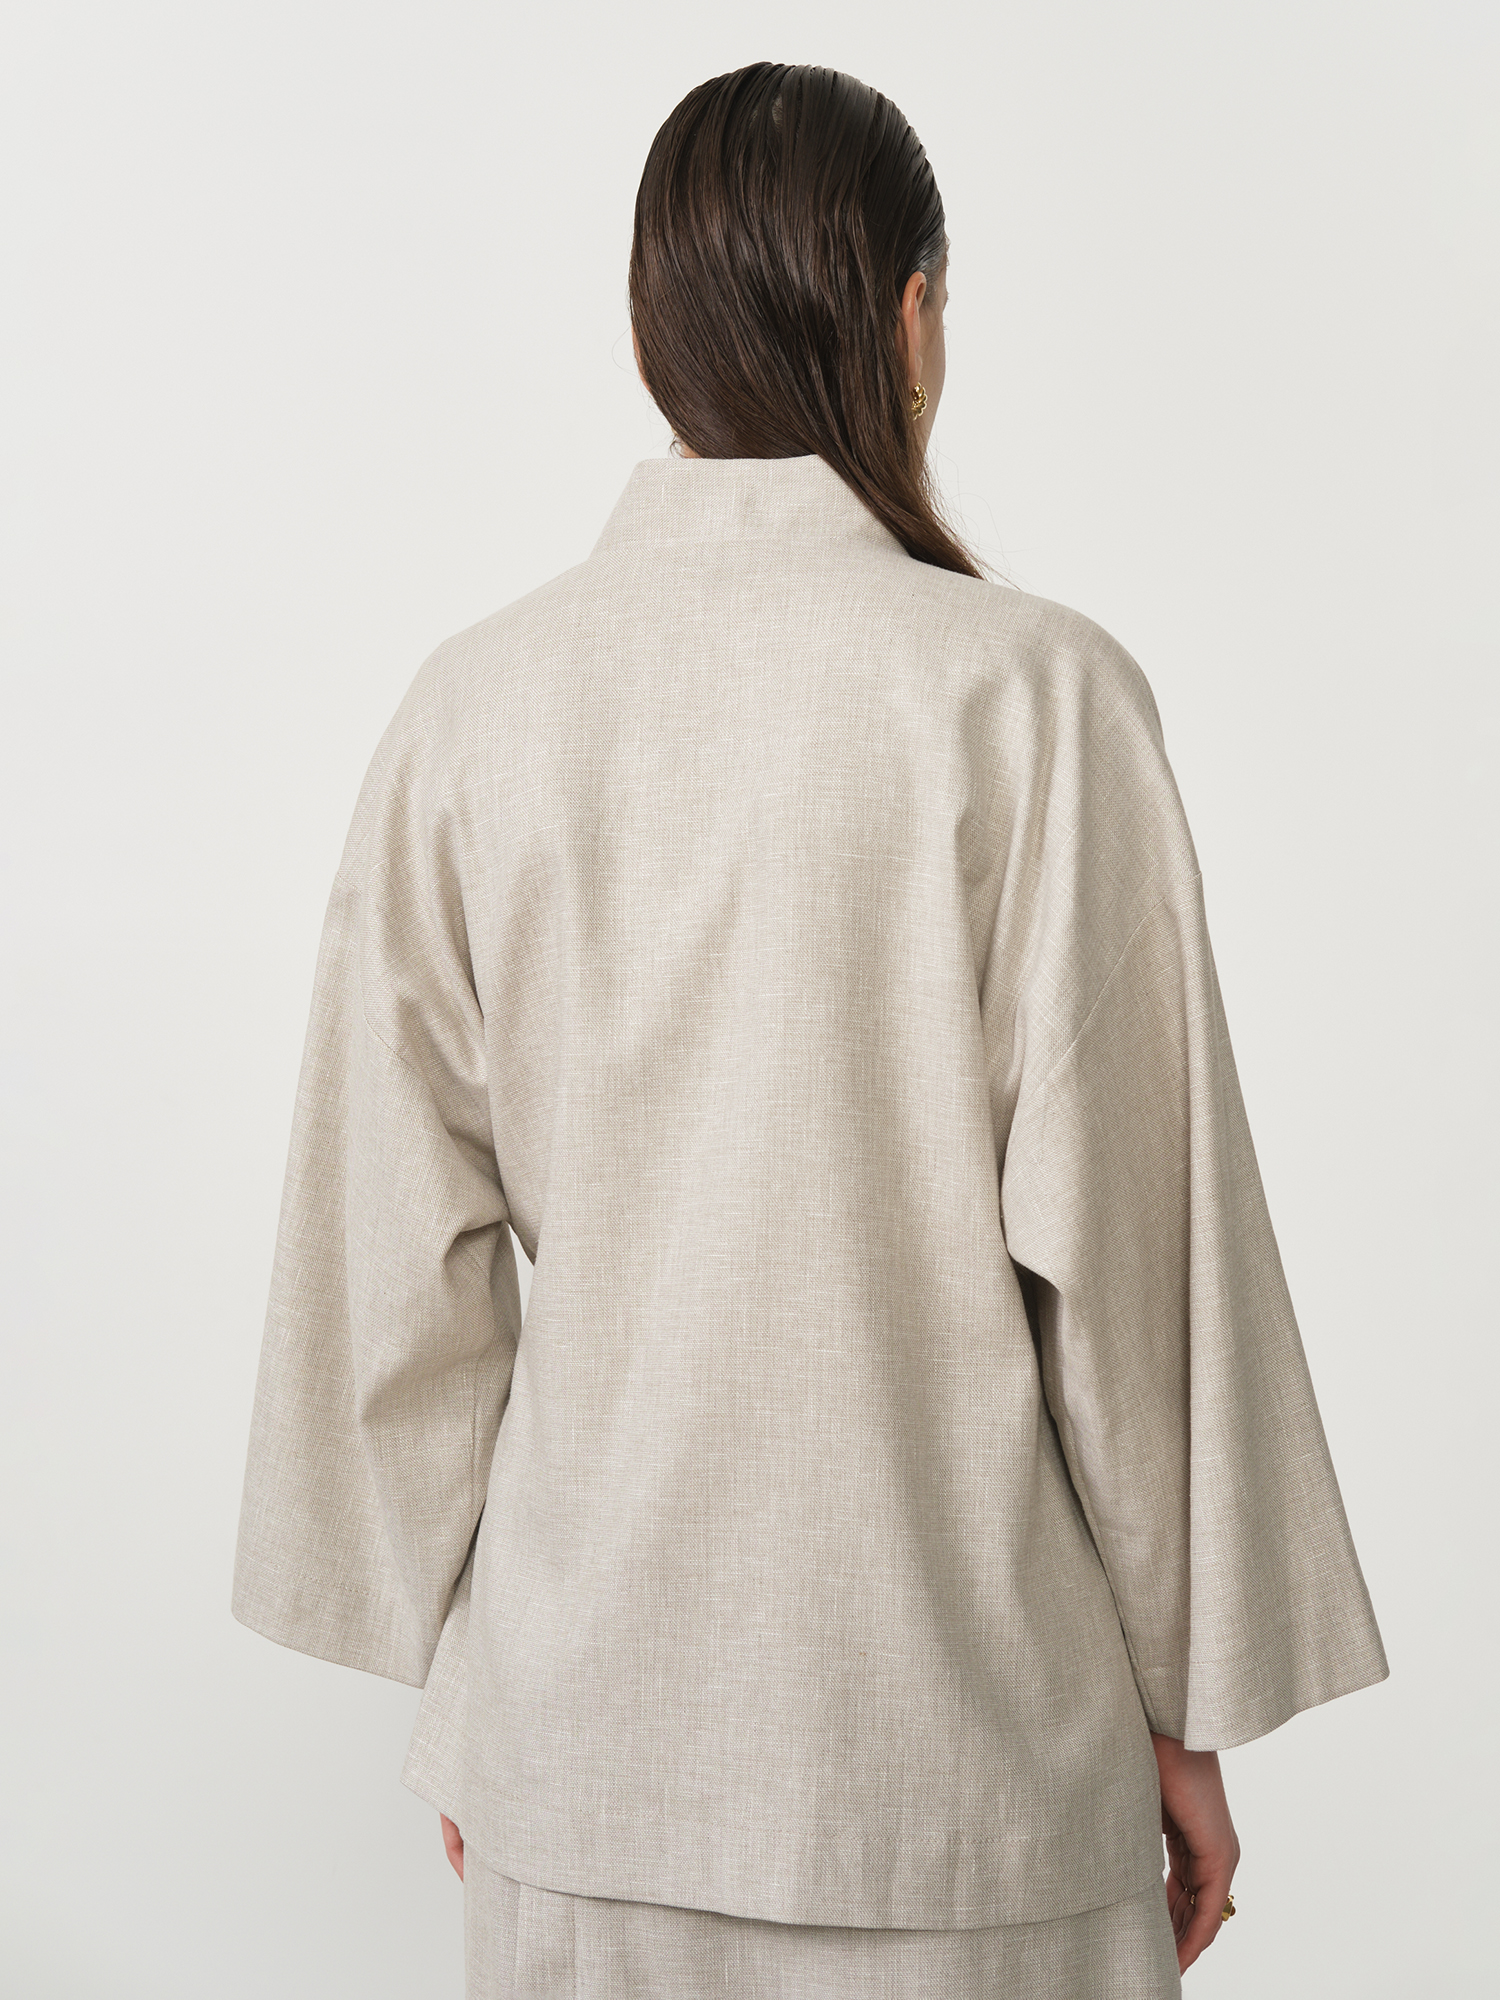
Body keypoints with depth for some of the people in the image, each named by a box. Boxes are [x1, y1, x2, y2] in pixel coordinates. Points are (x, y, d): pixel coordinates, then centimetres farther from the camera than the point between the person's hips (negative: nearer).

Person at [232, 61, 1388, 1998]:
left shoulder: (475, 705, -4)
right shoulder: (1034, 695, -14)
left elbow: (403, 1251, 0)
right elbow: (1125, 1242, -11)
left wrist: (450, 1658, 13)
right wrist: (1187, 1699, 2)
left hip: (585, 1709, 3)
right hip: (953, 1708, -3)